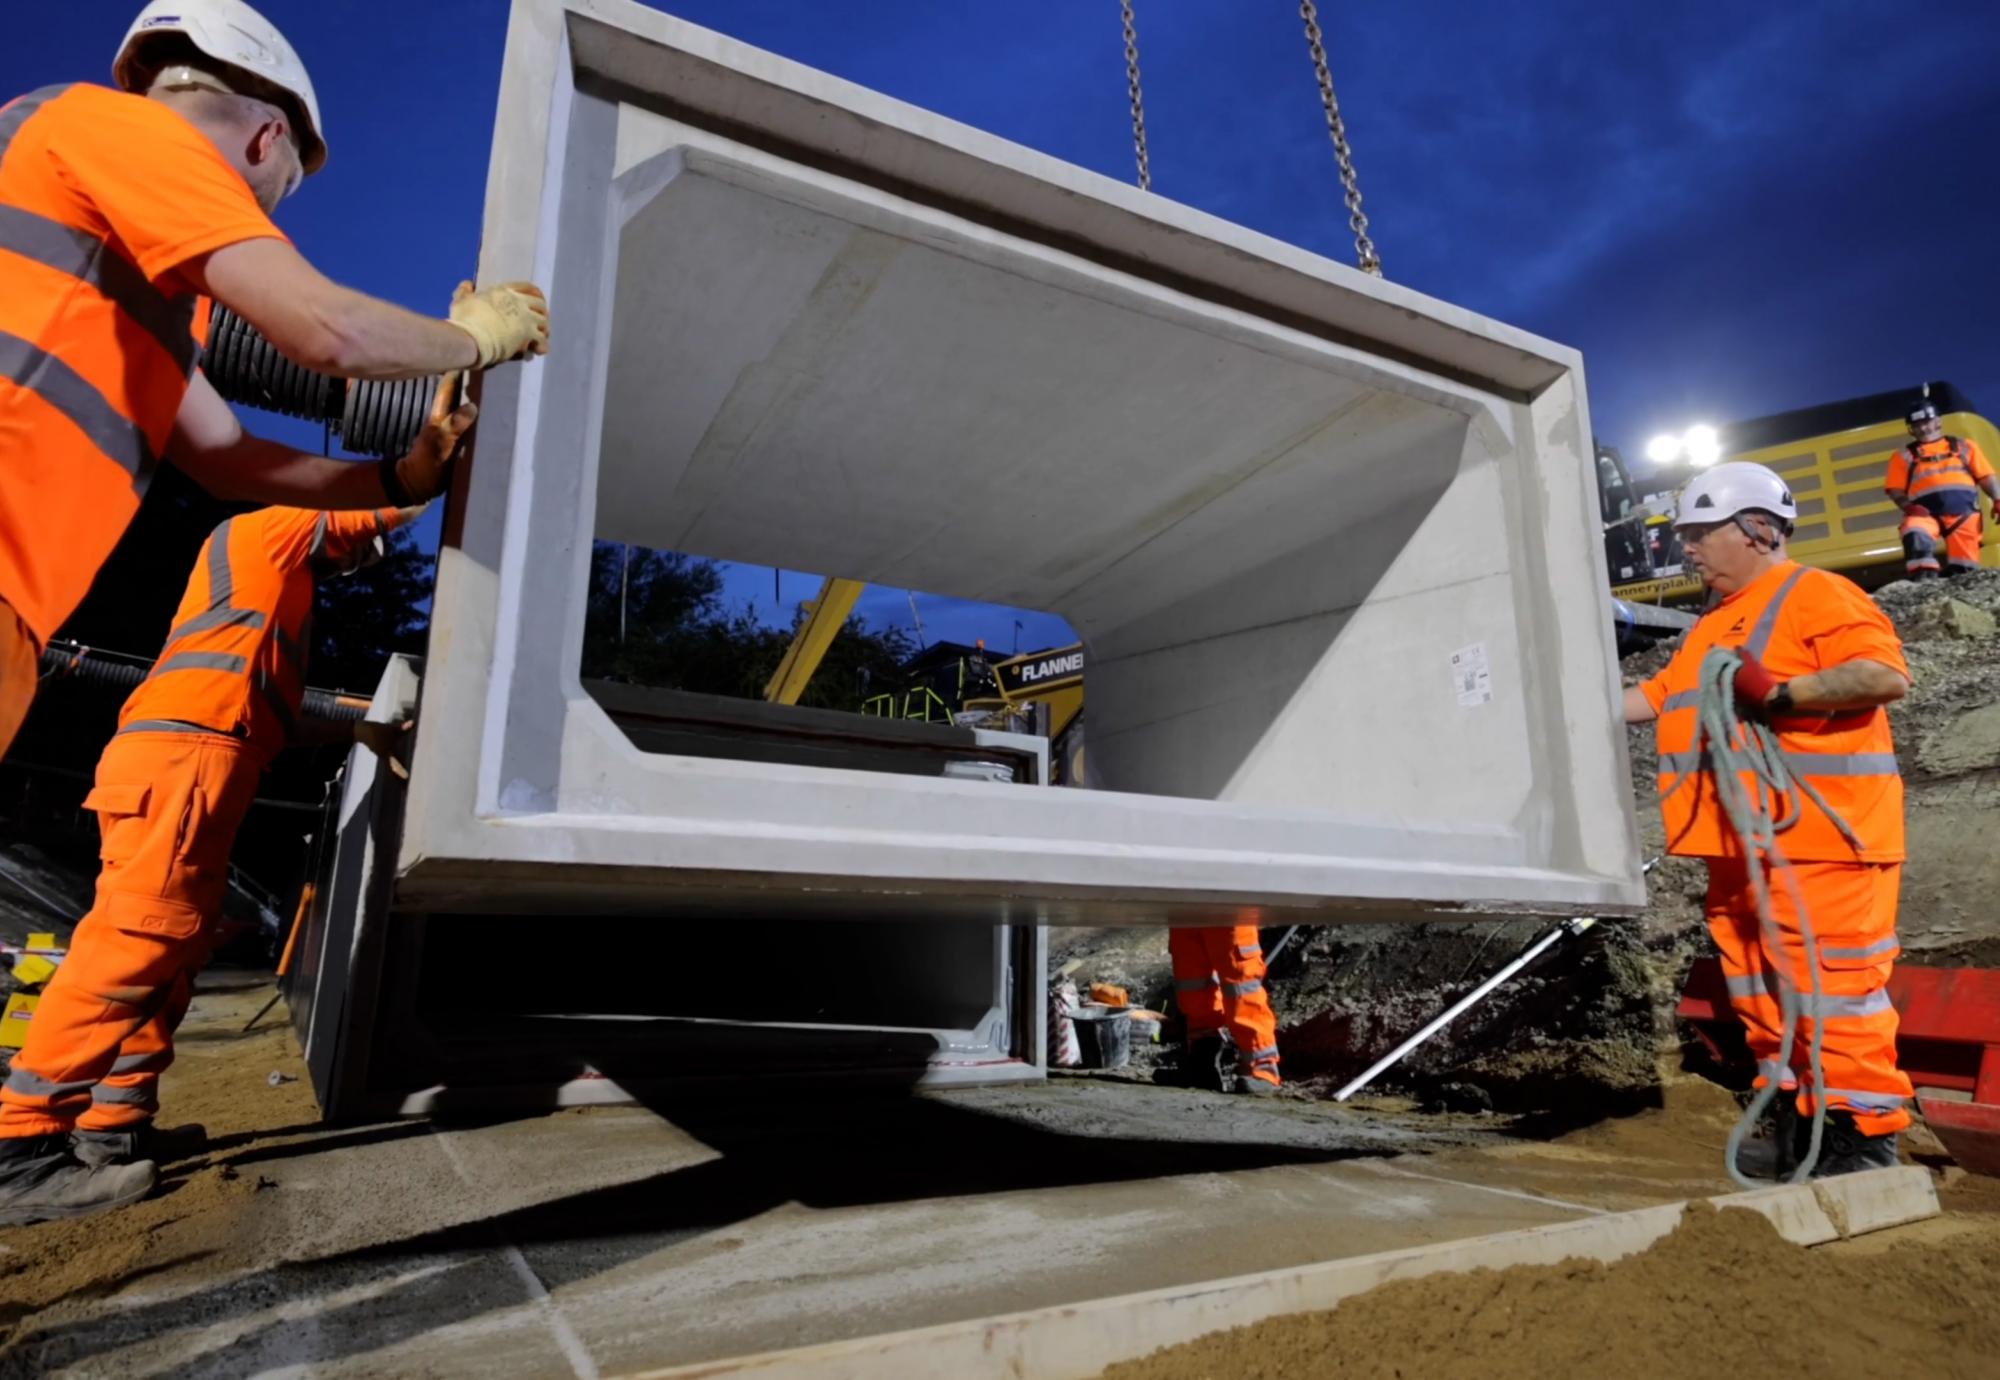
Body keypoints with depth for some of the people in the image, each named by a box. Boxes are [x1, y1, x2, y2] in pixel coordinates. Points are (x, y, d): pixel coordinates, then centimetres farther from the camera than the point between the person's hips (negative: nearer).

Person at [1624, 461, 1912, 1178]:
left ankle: (1865, 1132, 8)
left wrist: (1778, 694, -23)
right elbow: (1660, 696, 23)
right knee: (1761, 993, 13)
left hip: (1817, 842, -9)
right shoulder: (1715, 624, 22)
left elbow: (1885, 673, -18)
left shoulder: (1814, 594, -6)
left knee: (1832, 987, -5)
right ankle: (1795, 1123, 24)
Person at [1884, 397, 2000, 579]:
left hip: (1964, 513, 3)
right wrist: (1908, 507, -12)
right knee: (1915, 534, -36)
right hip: (1926, 513, -3)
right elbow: (1896, 490, 8)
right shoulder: (1904, 456, 16)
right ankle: (1925, 582, -42)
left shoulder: (1964, 446, 22)